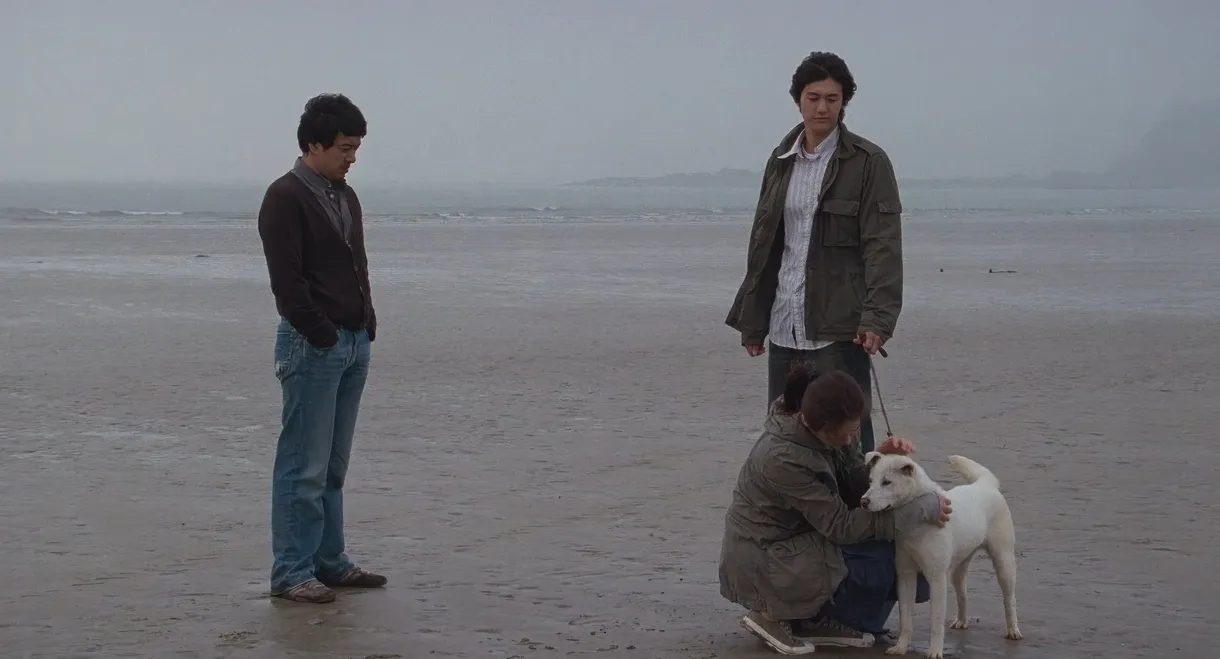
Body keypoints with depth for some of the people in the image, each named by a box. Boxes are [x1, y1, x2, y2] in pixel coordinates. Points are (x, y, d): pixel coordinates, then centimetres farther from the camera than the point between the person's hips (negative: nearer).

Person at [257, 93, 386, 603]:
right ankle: (291, 572, 0)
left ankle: (328, 561, 20)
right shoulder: (286, 198, -11)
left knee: (333, 465, 13)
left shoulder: (345, 196, 16)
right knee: (305, 466, -5)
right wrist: (322, 335, -15)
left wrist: (367, 325, 12)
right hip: (312, 346, -8)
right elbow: (287, 279, -16)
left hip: (356, 342, 8)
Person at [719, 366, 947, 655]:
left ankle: (817, 616, 5)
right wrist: (922, 509, -27)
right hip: (765, 565, -8)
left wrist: (884, 459, -22)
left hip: (792, 540, 8)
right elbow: (841, 526, -26)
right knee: (890, 558, -18)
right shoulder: (784, 458, -32)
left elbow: (857, 489, -1)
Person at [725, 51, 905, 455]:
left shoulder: (868, 163, -3)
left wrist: (877, 317, -19)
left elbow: (883, 246, -9)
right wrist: (752, 319, 14)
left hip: (838, 330, -6)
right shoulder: (782, 162, 14)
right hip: (784, 327, 6)